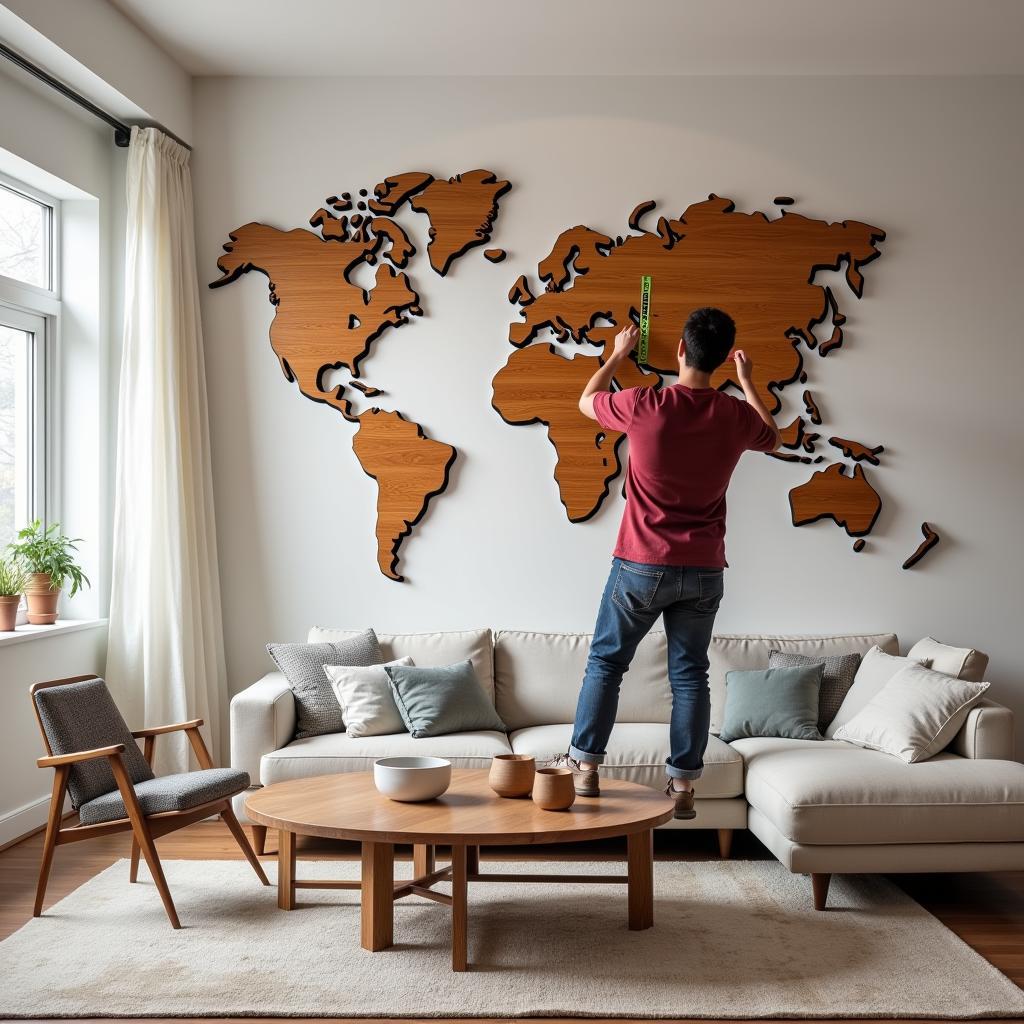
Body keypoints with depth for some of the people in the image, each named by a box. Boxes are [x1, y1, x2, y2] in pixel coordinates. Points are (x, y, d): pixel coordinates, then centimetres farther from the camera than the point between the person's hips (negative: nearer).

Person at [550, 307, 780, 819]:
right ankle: (682, 785, 13)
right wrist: (748, 382, 33)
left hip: (641, 566, -2)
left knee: (605, 662, 12)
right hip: (703, 571, 3)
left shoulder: (644, 405, -14)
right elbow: (772, 438, 22)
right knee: (689, 675, 10)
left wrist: (618, 354, 25)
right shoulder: (736, 415, -4)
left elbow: (586, 401, 10)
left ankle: (585, 766, 14)